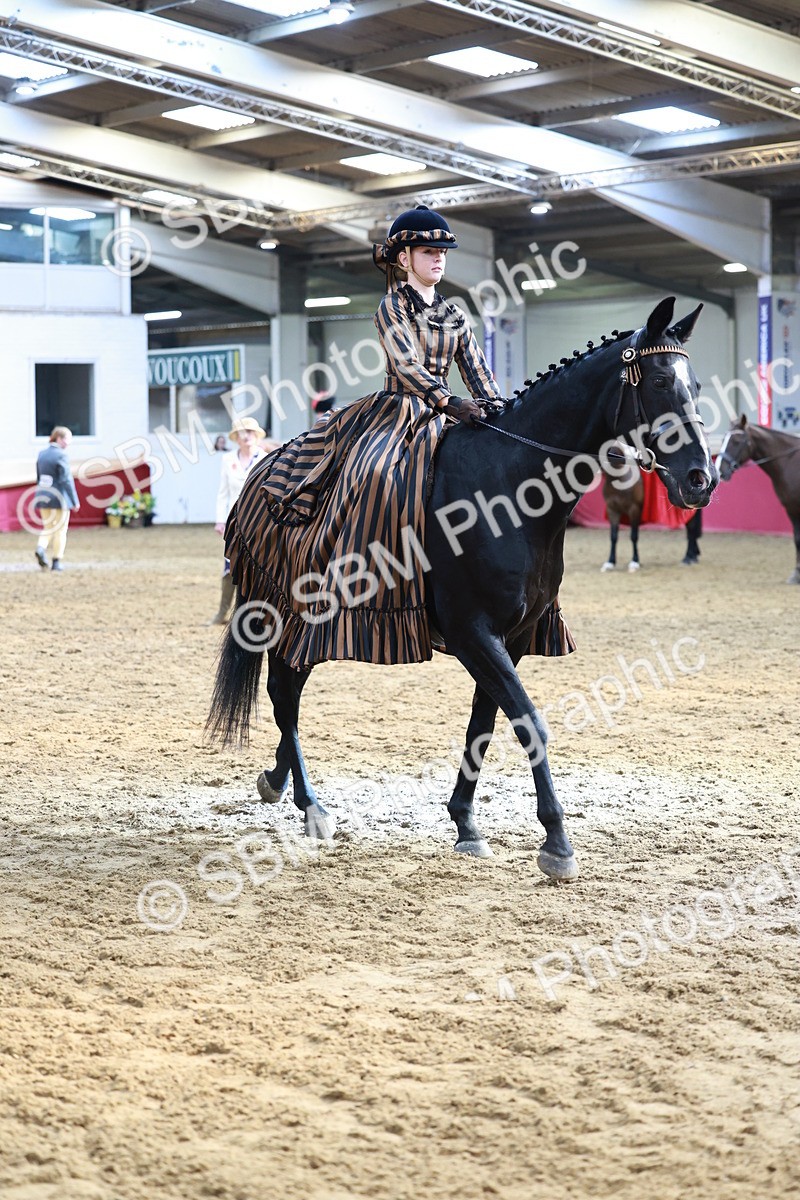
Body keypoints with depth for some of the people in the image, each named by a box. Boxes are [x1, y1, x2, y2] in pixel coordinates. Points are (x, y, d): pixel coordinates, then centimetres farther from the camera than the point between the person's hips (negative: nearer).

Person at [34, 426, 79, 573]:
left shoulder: (42, 455, 9)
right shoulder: (61, 456, -13)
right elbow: (67, 480, -17)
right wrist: (75, 501, -13)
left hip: (43, 498, 6)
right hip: (59, 498, -6)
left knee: (47, 528, 16)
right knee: (60, 530, 5)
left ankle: (40, 548, -11)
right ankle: (56, 562, 5)